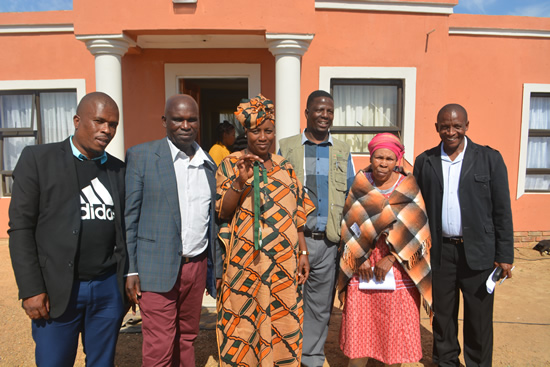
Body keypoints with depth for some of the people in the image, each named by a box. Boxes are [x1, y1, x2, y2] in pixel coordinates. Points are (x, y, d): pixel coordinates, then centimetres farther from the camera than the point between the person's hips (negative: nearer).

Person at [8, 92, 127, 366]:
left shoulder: (119, 169, 8)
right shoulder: (38, 158, -3)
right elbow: (21, 228, -5)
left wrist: (128, 281, 9)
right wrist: (31, 290, -9)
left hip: (109, 289, 3)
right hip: (57, 289, -3)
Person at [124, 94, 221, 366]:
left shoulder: (209, 164, 10)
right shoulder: (141, 156, -3)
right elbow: (129, 216, -5)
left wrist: (216, 269, 13)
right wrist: (130, 270, -9)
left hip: (197, 265, 5)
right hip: (158, 268, -4)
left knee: (187, 338, 16)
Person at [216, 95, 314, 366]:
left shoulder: (285, 167, 10)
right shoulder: (231, 165, -1)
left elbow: (296, 216, 10)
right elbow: (223, 212, -9)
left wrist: (303, 254, 6)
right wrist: (241, 180, -23)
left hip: (284, 262, 3)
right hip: (246, 261, -3)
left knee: (282, 322, 10)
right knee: (245, 321, 5)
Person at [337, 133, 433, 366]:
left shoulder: (408, 187, -2)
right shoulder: (359, 184, 1)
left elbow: (415, 228, -6)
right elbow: (349, 225, 1)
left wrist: (390, 258, -13)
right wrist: (359, 258, -7)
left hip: (399, 268, 0)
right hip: (362, 265, 1)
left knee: (396, 325, 9)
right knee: (359, 323, 6)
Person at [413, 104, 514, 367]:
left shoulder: (489, 158, 0)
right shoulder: (424, 161, 4)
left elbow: (502, 210, -1)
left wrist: (505, 255, -4)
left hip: (478, 253, -1)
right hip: (439, 253, 2)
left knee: (479, 319, 9)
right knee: (442, 315, 14)